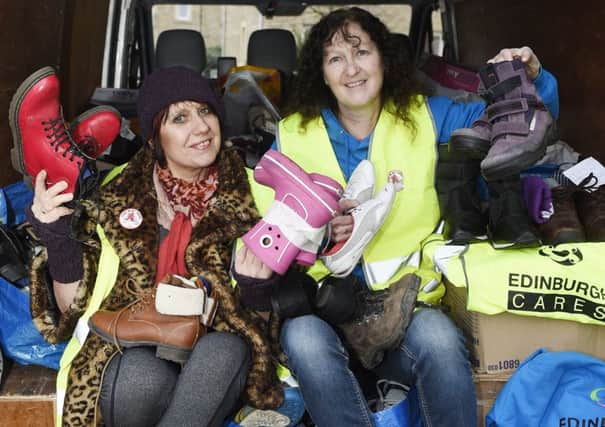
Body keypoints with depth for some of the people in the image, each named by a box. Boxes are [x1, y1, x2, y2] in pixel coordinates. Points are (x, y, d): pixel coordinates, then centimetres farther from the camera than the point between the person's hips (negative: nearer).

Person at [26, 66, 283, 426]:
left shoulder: (244, 192, 3)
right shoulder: (118, 194, 1)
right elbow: (75, 305, 1)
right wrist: (59, 239, -16)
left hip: (214, 355, 1)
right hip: (133, 351, -1)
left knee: (224, 351, -33)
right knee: (142, 377, -34)